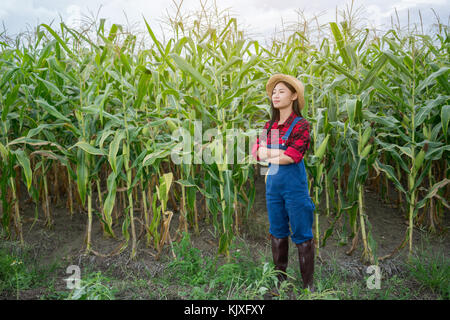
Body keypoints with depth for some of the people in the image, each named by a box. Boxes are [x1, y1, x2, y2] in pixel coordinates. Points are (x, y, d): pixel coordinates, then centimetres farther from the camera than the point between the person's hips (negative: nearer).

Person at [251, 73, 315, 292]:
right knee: (277, 232, 14)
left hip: (294, 184, -6)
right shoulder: (269, 125, 9)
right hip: (272, 182, 6)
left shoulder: (301, 125, -9)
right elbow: (257, 152, -1)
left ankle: (308, 283, 16)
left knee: (302, 234, 2)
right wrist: (282, 152, -15)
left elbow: (293, 157, -19)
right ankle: (280, 278, 29)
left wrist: (269, 154, -7)